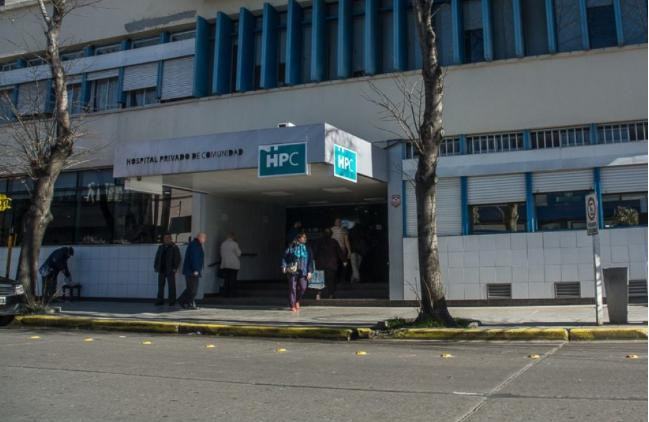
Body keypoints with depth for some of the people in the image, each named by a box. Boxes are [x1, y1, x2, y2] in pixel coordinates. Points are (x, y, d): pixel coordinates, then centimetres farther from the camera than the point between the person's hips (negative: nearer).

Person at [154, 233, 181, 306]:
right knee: (160, 286, 5)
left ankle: (172, 301, 3)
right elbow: (157, 257, 17)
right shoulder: (161, 247, 14)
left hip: (170, 271, -5)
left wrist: (175, 268, -12)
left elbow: (177, 259, -4)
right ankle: (160, 301, 10)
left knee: (171, 286, -1)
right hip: (161, 270, 5)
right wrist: (155, 267, 8)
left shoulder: (174, 248, 0)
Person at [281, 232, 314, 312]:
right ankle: (292, 306, 8)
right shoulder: (291, 247, 1)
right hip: (293, 271, -2)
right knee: (292, 288, -2)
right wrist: (284, 267, -7)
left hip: (303, 272, 2)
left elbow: (310, 261, 8)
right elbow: (285, 257, 3)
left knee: (303, 287, -4)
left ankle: (297, 301, 24)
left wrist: (310, 271, 0)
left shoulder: (307, 249, 9)